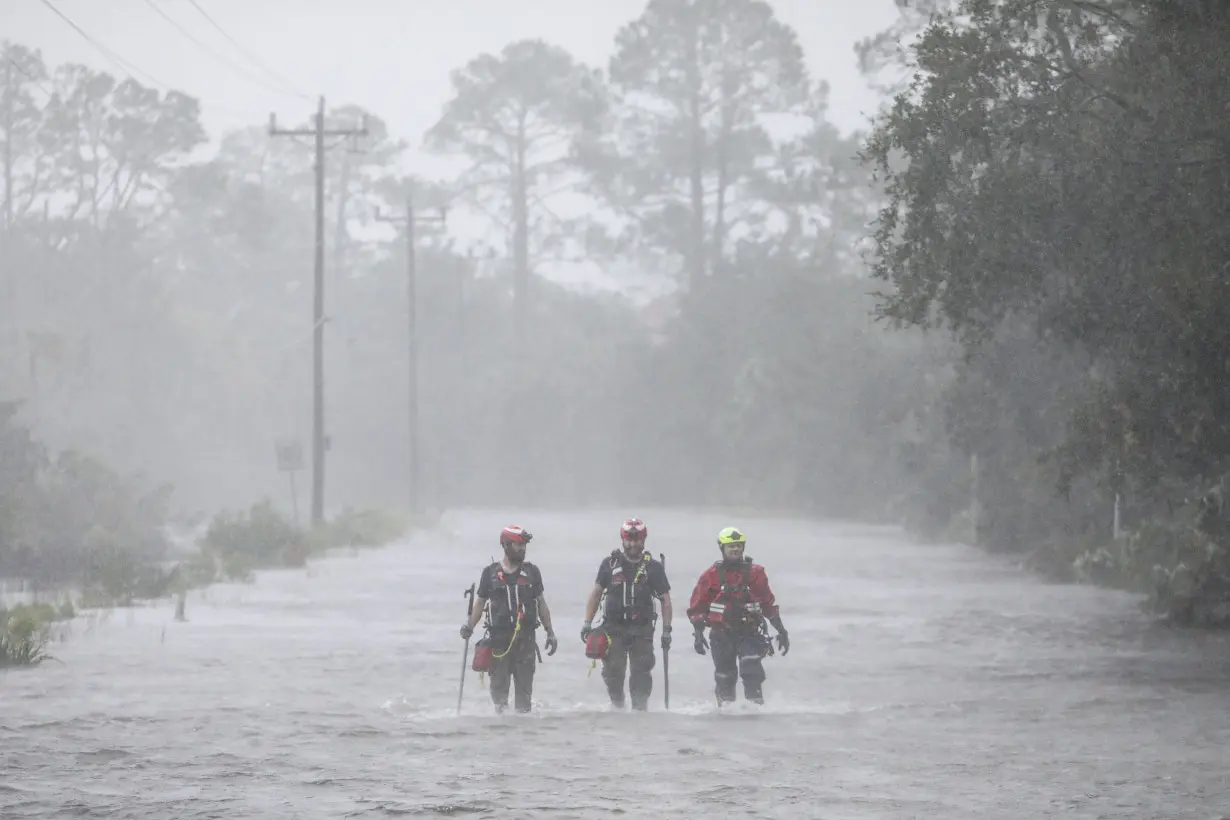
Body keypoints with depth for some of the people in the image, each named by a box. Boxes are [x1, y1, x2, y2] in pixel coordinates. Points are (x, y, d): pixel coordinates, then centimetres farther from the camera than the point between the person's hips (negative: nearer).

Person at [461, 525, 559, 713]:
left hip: (526, 637, 1)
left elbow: (541, 604, 12)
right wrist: (469, 626, -7)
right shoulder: (490, 573, 5)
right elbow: (480, 603, 8)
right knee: (499, 684, -1)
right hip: (499, 637, -1)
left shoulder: (531, 572, 8)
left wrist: (550, 632, 9)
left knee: (524, 684, 0)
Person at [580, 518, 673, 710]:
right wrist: (587, 623, 4)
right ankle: (617, 707, 9)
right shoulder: (610, 564, 5)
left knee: (641, 673, -4)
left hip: (642, 629, 0)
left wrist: (666, 630, 0)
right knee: (613, 671, -6)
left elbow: (665, 600, 5)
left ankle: (640, 709, 0)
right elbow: (596, 593, 11)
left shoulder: (653, 567, 2)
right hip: (614, 627, 1)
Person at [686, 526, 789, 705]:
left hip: (749, 631, 0)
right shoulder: (711, 576, 1)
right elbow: (697, 606, 5)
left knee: (752, 669, -20)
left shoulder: (755, 573, 4)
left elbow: (769, 603, 11)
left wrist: (781, 630, 10)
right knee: (725, 675, 4)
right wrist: (698, 633, -5)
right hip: (721, 634, 0)